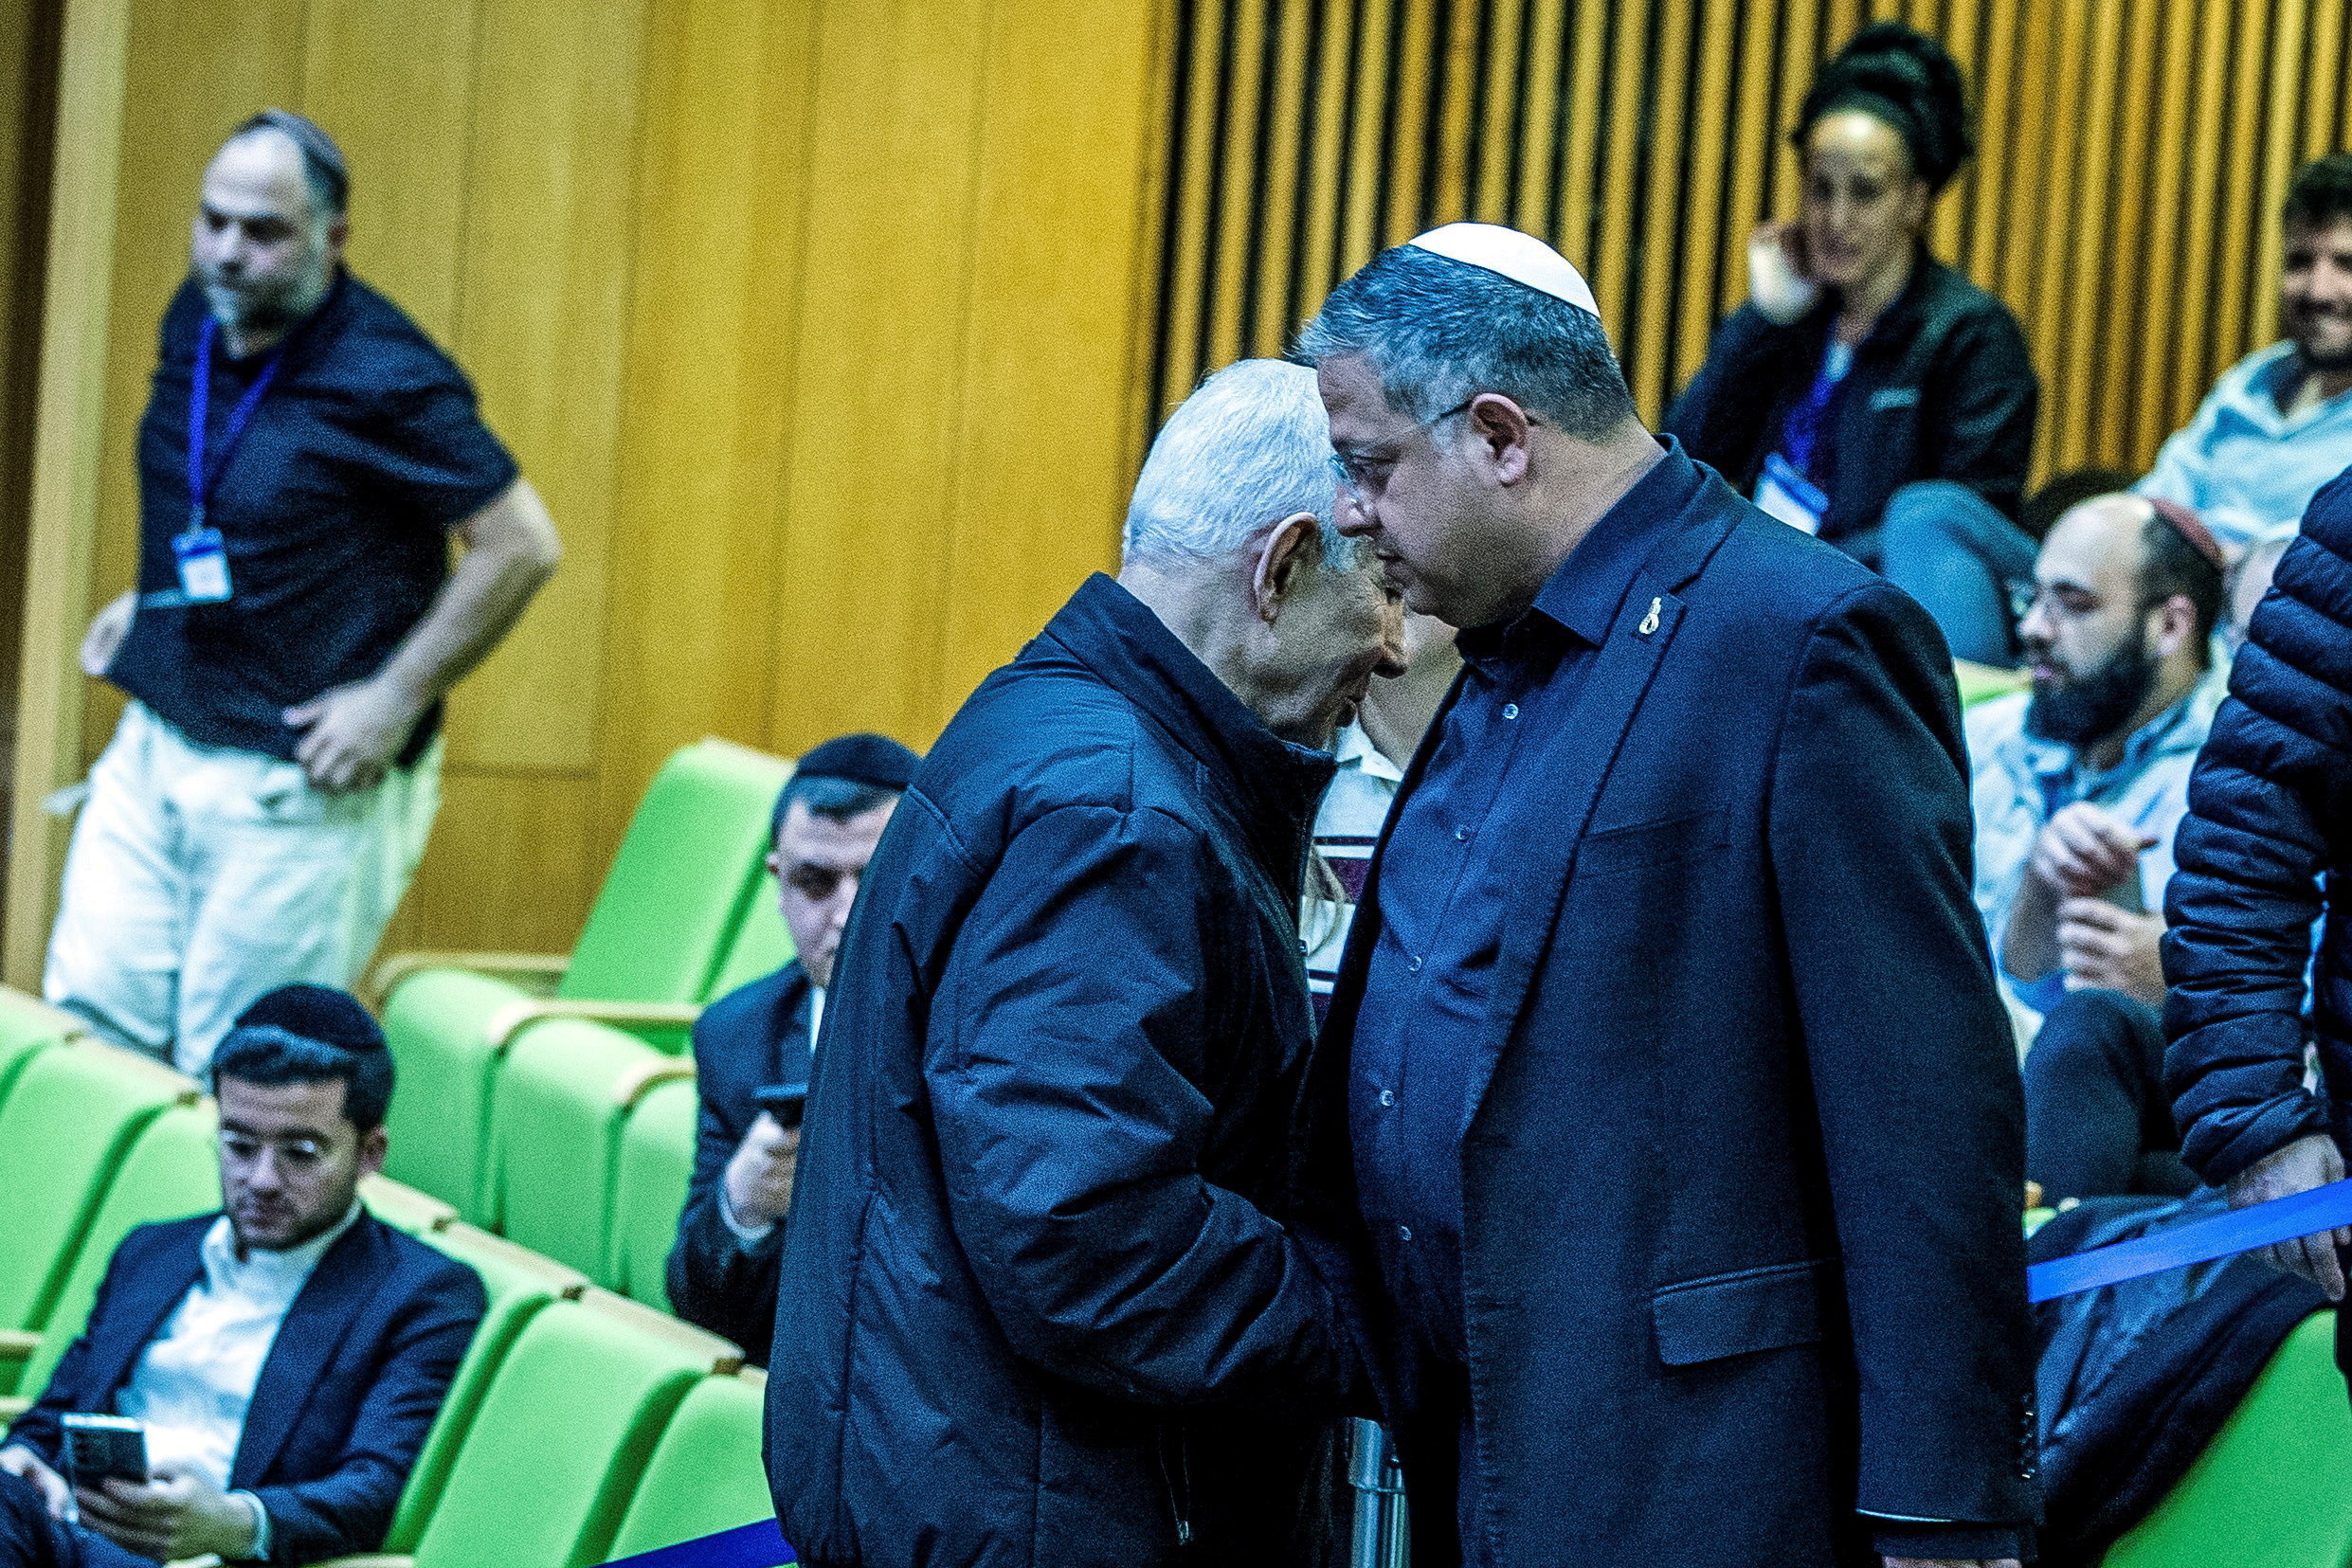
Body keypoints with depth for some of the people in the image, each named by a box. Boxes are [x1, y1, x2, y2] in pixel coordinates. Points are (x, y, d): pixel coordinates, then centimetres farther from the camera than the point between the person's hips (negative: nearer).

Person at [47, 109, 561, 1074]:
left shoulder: (382, 378, -18)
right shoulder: (197, 321, 5)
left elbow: (521, 547, -16)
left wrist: (397, 700, -15)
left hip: (296, 787, -7)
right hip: (156, 742, 7)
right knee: (88, 1027, 4)